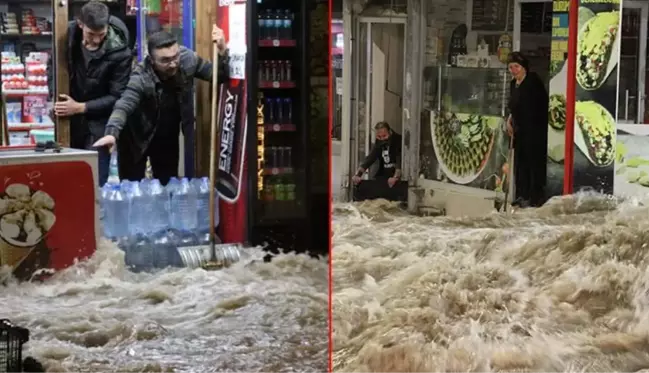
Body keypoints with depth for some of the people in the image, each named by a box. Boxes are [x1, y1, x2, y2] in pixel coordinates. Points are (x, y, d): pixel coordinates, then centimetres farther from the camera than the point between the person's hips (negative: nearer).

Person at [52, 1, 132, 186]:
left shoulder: (119, 52, -19)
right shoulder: (68, 34, -9)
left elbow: (117, 97, -14)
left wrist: (81, 107, -19)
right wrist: (55, 99, -2)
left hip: (99, 123, -4)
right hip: (69, 120, 4)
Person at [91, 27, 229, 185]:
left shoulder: (187, 59, -19)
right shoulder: (141, 78, -32)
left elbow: (218, 75, -9)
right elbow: (124, 106, -44)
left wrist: (221, 51, -30)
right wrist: (111, 133, -64)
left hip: (169, 138, 4)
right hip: (137, 138, -4)